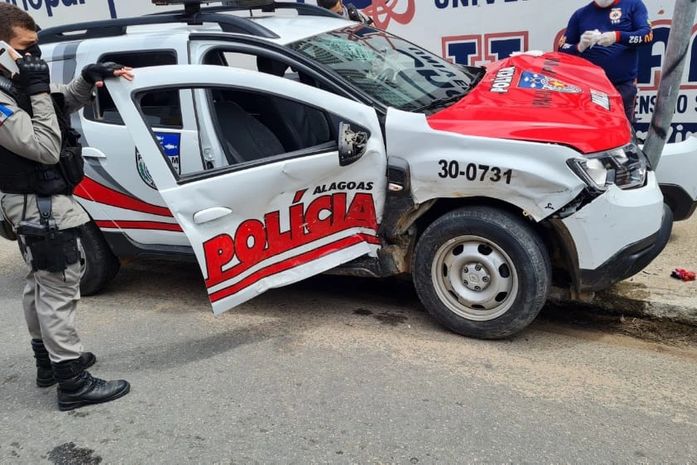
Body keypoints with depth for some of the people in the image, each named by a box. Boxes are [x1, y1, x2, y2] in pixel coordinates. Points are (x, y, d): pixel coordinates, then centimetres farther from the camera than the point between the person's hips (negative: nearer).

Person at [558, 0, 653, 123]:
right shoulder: (580, 14, 13)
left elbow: (647, 35, -4)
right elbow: (563, 50, 11)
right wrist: (580, 47, -10)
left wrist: (618, 36, -20)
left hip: (624, 84, -1)